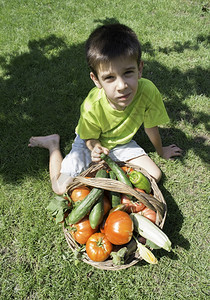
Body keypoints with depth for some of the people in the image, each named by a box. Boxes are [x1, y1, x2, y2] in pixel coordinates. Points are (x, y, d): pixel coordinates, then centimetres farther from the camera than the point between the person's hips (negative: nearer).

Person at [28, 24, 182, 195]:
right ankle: (53, 143, 15)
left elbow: (150, 127, -11)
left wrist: (161, 152, 6)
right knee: (61, 188, -9)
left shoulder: (148, 91, -32)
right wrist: (96, 148, -37)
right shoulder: (91, 107, -36)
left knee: (155, 175, -9)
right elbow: (91, 138, -14)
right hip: (93, 142, -2)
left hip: (121, 142, 3)